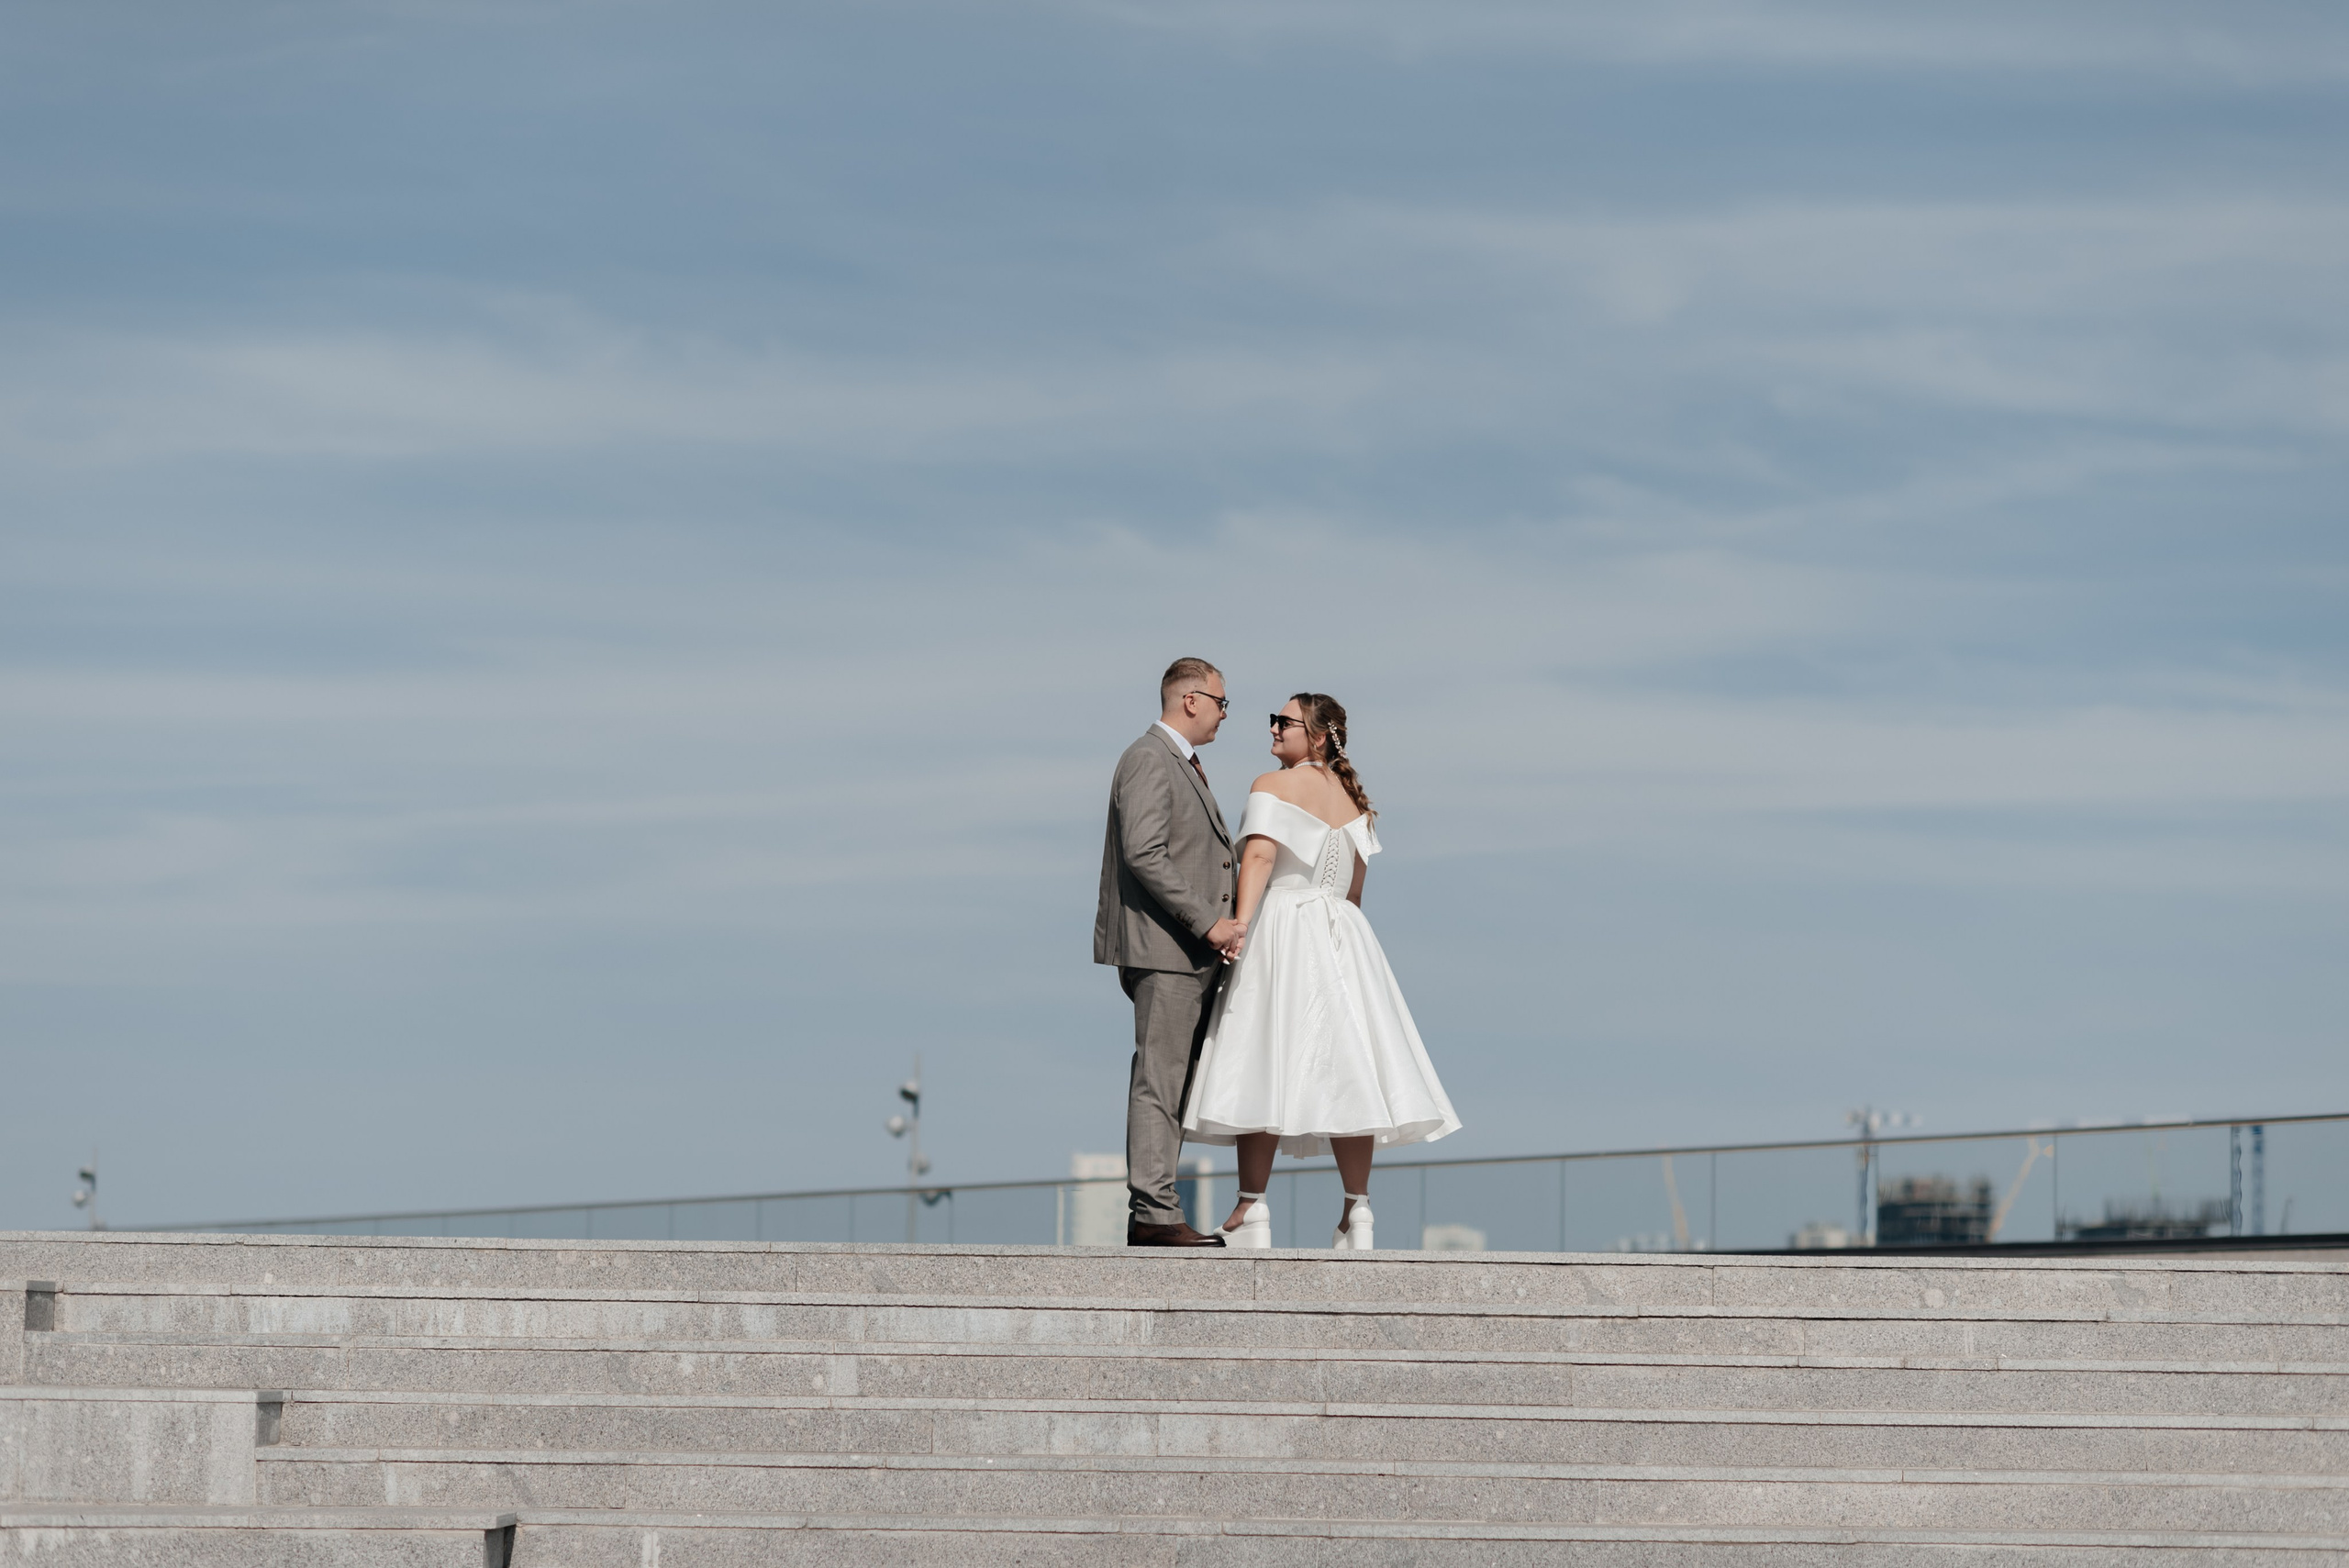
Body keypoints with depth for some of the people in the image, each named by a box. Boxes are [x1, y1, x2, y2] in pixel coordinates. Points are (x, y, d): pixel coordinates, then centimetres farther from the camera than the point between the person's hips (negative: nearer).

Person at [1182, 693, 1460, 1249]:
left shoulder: (1272, 787, -5)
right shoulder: (1353, 797, 15)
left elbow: (1259, 856, -18)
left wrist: (1239, 925, -25)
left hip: (1280, 927, -6)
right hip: (1341, 933, 6)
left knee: (1263, 1064, -6)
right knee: (1341, 1065, 3)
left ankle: (1252, 1209, -8)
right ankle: (1357, 1209, 0)